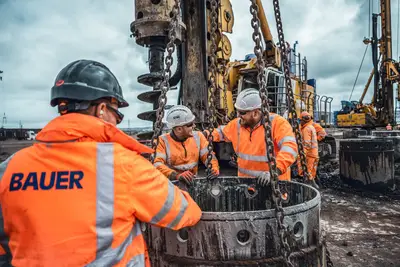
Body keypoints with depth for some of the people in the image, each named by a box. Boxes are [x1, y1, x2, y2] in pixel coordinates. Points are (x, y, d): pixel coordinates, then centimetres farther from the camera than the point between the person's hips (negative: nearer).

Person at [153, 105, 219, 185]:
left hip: (192, 181, 4)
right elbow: (157, 164, -17)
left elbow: (208, 155, 4)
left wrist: (214, 168, -18)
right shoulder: (163, 141, -9)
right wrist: (177, 175, -32)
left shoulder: (198, 136, 4)